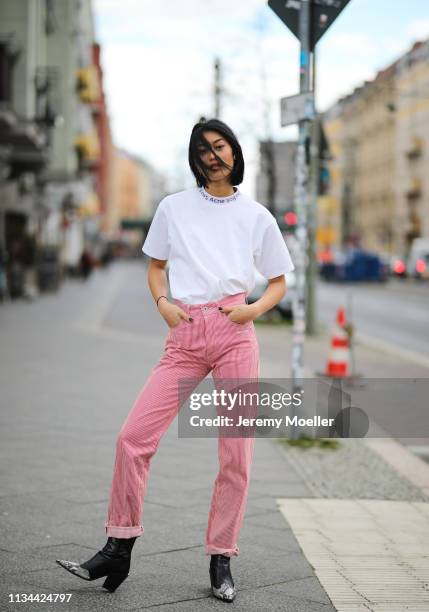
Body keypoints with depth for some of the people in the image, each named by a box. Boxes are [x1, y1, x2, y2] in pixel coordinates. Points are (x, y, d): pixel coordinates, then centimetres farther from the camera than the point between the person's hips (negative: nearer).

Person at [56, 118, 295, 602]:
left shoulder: (257, 216, 9)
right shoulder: (174, 207, 11)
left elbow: (279, 284, 15)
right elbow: (156, 265, 21)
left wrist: (255, 308, -5)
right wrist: (162, 302, 1)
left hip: (235, 331, -1)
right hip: (185, 335, 1)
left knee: (236, 453, -1)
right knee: (133, 435, -10)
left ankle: (221, 560, 12)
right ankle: (119, 548, 3)